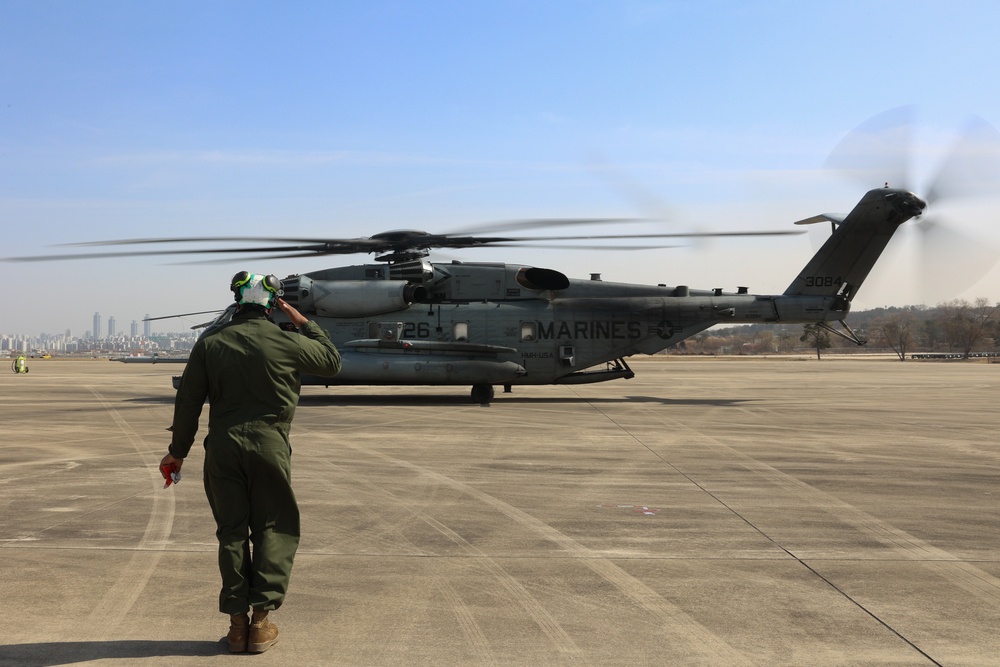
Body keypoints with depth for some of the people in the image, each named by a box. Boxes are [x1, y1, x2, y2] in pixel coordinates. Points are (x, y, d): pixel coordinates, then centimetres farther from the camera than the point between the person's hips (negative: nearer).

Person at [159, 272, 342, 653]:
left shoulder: (209, 343, 4)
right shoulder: (287, 342, -4)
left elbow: (188, 401, 5)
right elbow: (331, 362, 14)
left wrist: (178, 451, 16)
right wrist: (302, 322, 18)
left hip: (222, 446, 3)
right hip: (269, 445, -2)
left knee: (231, 532, 10)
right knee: (274, 530, 8)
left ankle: (237, 622, 13)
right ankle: (261, 618, 5)